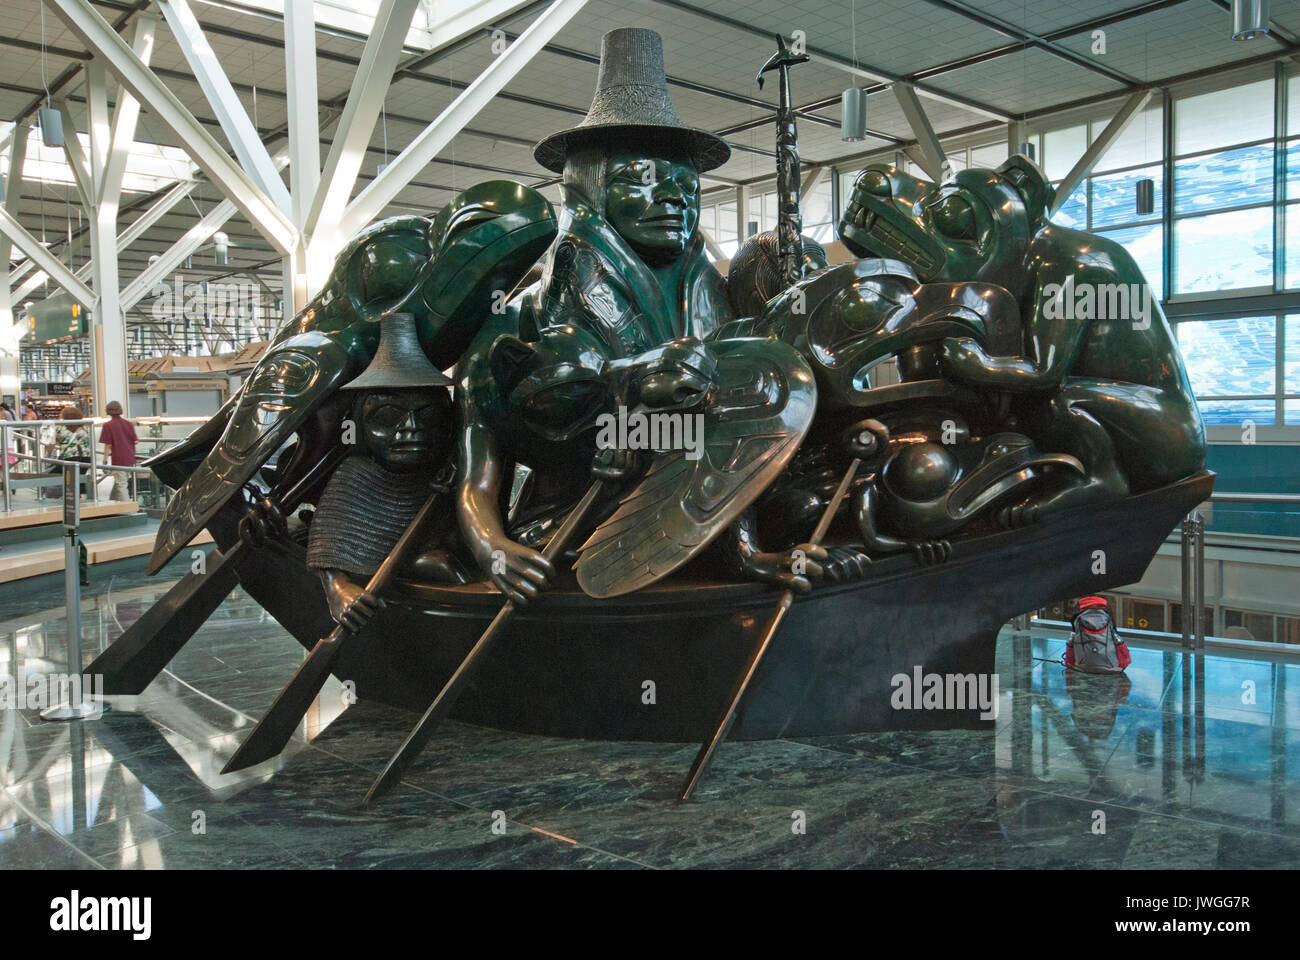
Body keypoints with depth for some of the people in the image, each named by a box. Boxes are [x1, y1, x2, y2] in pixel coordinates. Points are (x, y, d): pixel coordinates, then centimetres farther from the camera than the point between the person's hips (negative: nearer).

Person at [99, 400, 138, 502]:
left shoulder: (108, 426, -8)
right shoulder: (128, 423, 6)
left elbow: (108, 445, -11)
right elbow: (135, 441, 6)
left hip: (118, 460, -6)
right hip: (130, 459, 6)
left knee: (121, 485, -3)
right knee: (118, 483, 18)